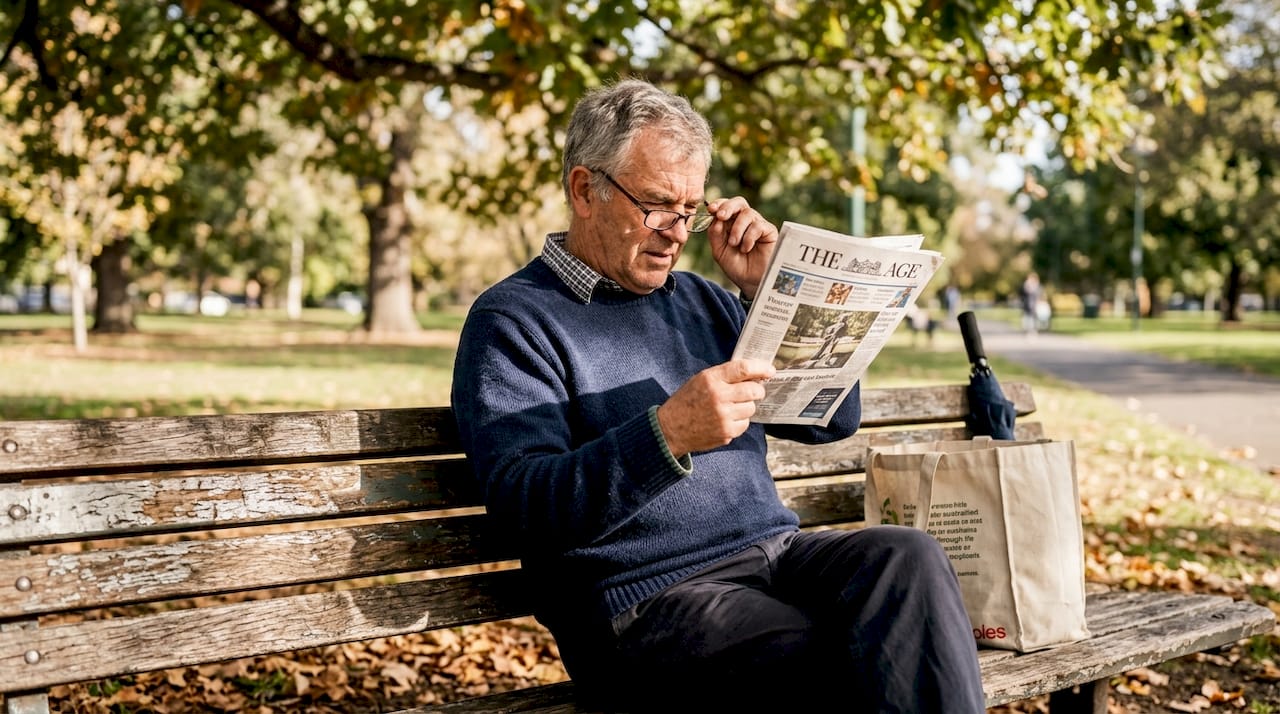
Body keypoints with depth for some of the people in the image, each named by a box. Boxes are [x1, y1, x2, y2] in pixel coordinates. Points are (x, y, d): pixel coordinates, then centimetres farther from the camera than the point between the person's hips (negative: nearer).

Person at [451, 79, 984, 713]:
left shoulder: (701, 301, 19)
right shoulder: (511, 320, 0)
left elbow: (835, 419, 19)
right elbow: (525, 506, -14)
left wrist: (767, 291, 7)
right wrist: (667, 435, -29)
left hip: (776, 554, 6)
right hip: (647, 600, -6)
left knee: (907, 556, -25)